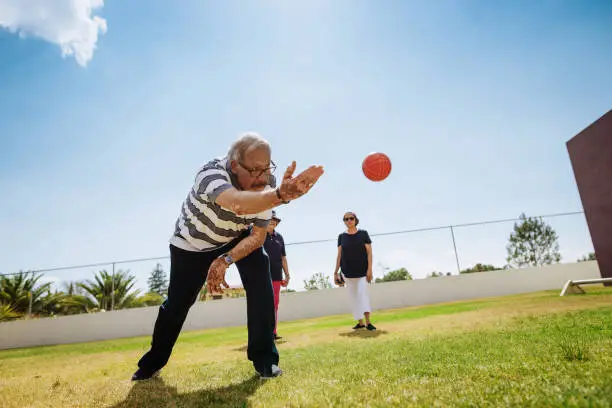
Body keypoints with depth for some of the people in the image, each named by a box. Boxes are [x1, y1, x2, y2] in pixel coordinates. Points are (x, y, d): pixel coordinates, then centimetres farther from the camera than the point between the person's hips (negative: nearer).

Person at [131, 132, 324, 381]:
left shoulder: (266, 184, -25)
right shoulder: (211, 174, -40)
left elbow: (258, 235, -21)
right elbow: (238, 204, -63)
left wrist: (226, 260, -35)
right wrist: (280, 195, -81)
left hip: (238, 238, 3)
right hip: (191, 243, -2)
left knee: (260, 280, -20)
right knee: (177, 302, 3)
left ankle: (264, 358, -6)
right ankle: (152, 362, 32)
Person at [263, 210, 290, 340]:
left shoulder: (279, 237, 14)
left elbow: (283, 257, 17)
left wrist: (287, 275, 12)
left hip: (276, 276, 5)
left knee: (274, 305, 7)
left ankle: (273, 332, 14)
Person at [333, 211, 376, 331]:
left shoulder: (363, 234, -1)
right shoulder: (342, 236, 4)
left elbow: (369, 252, -3)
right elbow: (339, 255, 6)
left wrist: (369, 269, -11)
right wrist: (336, 272, 3)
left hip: (362, 271, -2)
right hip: (347, 272, 3)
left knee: (363, 292, -16)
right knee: (353, 296, 7)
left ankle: (368, 322, -17)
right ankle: (360, 322, 17)